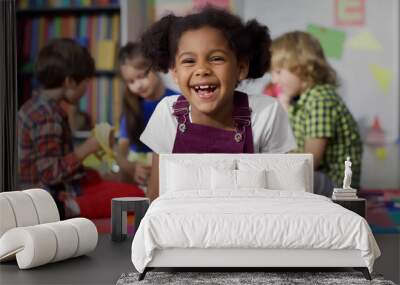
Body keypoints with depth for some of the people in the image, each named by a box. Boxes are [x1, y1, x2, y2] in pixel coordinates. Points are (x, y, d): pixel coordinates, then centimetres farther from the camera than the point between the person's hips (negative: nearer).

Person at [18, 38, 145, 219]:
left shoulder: (33, 106, 9)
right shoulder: (48, 118, -20)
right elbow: (51, 172, -25)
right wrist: (87, 148, -17)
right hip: (55, 196, -10)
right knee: (135, 195, -14)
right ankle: (70, 208, -26)